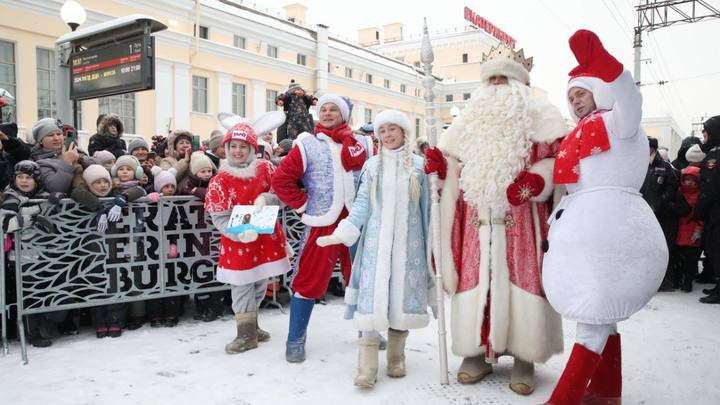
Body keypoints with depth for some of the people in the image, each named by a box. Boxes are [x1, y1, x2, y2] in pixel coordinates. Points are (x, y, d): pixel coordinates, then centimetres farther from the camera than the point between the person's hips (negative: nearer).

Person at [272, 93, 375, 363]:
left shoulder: (363, 145, 7)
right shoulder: (307, 145, 0)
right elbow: (281, 179, -3)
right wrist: (303, 205, -6)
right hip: (321, 225, -3)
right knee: (310, 281, 0)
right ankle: (295, 340, 16)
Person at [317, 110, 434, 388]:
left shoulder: (418, 165, 7)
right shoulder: (372, 166, 8)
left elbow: (426, 207, 8)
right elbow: (362, 204, 4)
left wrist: (430, 242, 8)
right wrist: (342, 233, -7)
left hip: (408, 241, 0)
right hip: (376, 240, 0)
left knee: (402, 294, 3)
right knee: (372, 296, -6)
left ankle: (396, 357, 19)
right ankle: (367, 365, -2)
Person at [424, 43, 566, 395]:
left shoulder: (539, 116, 7)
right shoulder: (468, 119, 18)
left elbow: (556, 160, -2)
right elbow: (455, 168, 21)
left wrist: (536, 180, -20)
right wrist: (439, 166, 0)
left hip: (521, 220, -3)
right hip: (477, 221, 3)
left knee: (521, 283, -3)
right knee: (476, 283, 3)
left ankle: (523, 357, 10)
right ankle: (477, 352, 15)